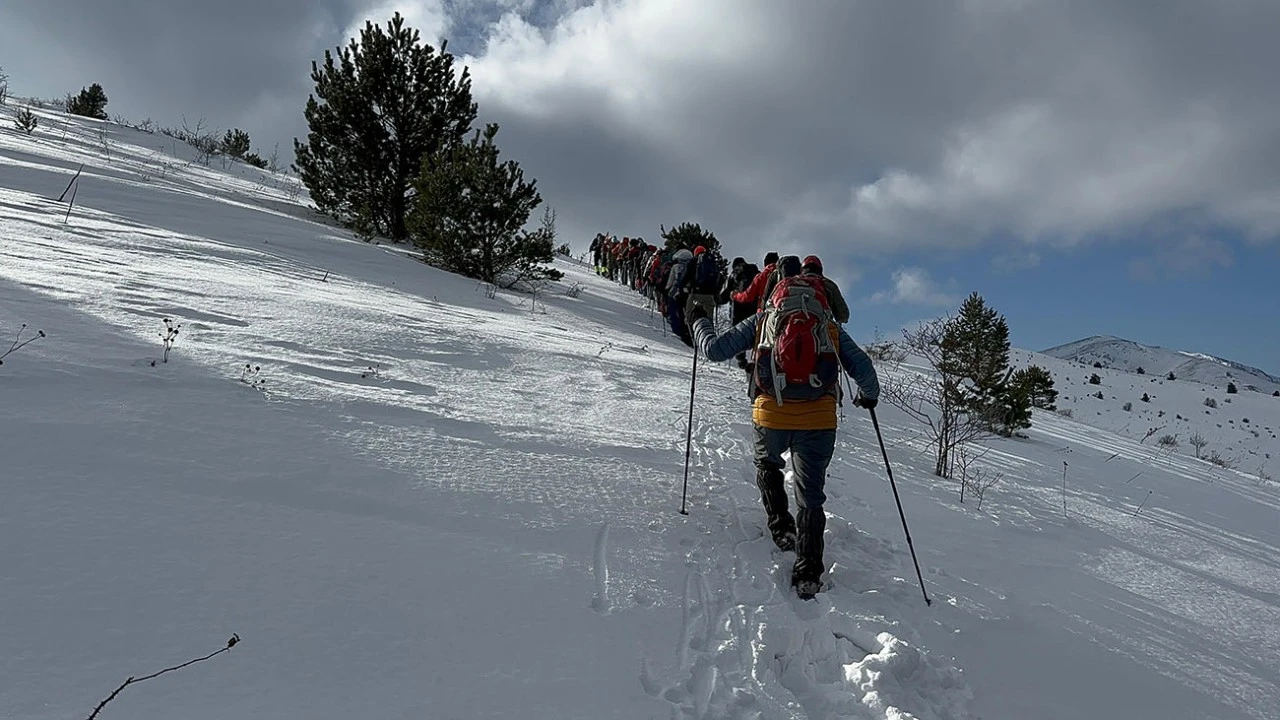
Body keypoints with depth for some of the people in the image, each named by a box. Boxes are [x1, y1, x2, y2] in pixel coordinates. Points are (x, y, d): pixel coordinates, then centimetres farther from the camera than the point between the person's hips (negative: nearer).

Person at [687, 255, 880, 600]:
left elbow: (715, 349, 5)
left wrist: (698, 322, 24)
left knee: (767, 465, 32)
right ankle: (808, 574, 10)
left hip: (771, 417, 0)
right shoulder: (832, 327, 12)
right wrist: (868, 395, 30)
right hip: (819, 421, 1)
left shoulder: (763, 319, 8)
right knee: (811, 496, 13)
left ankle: (781, 527, 22)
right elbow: (863, 369, 9)